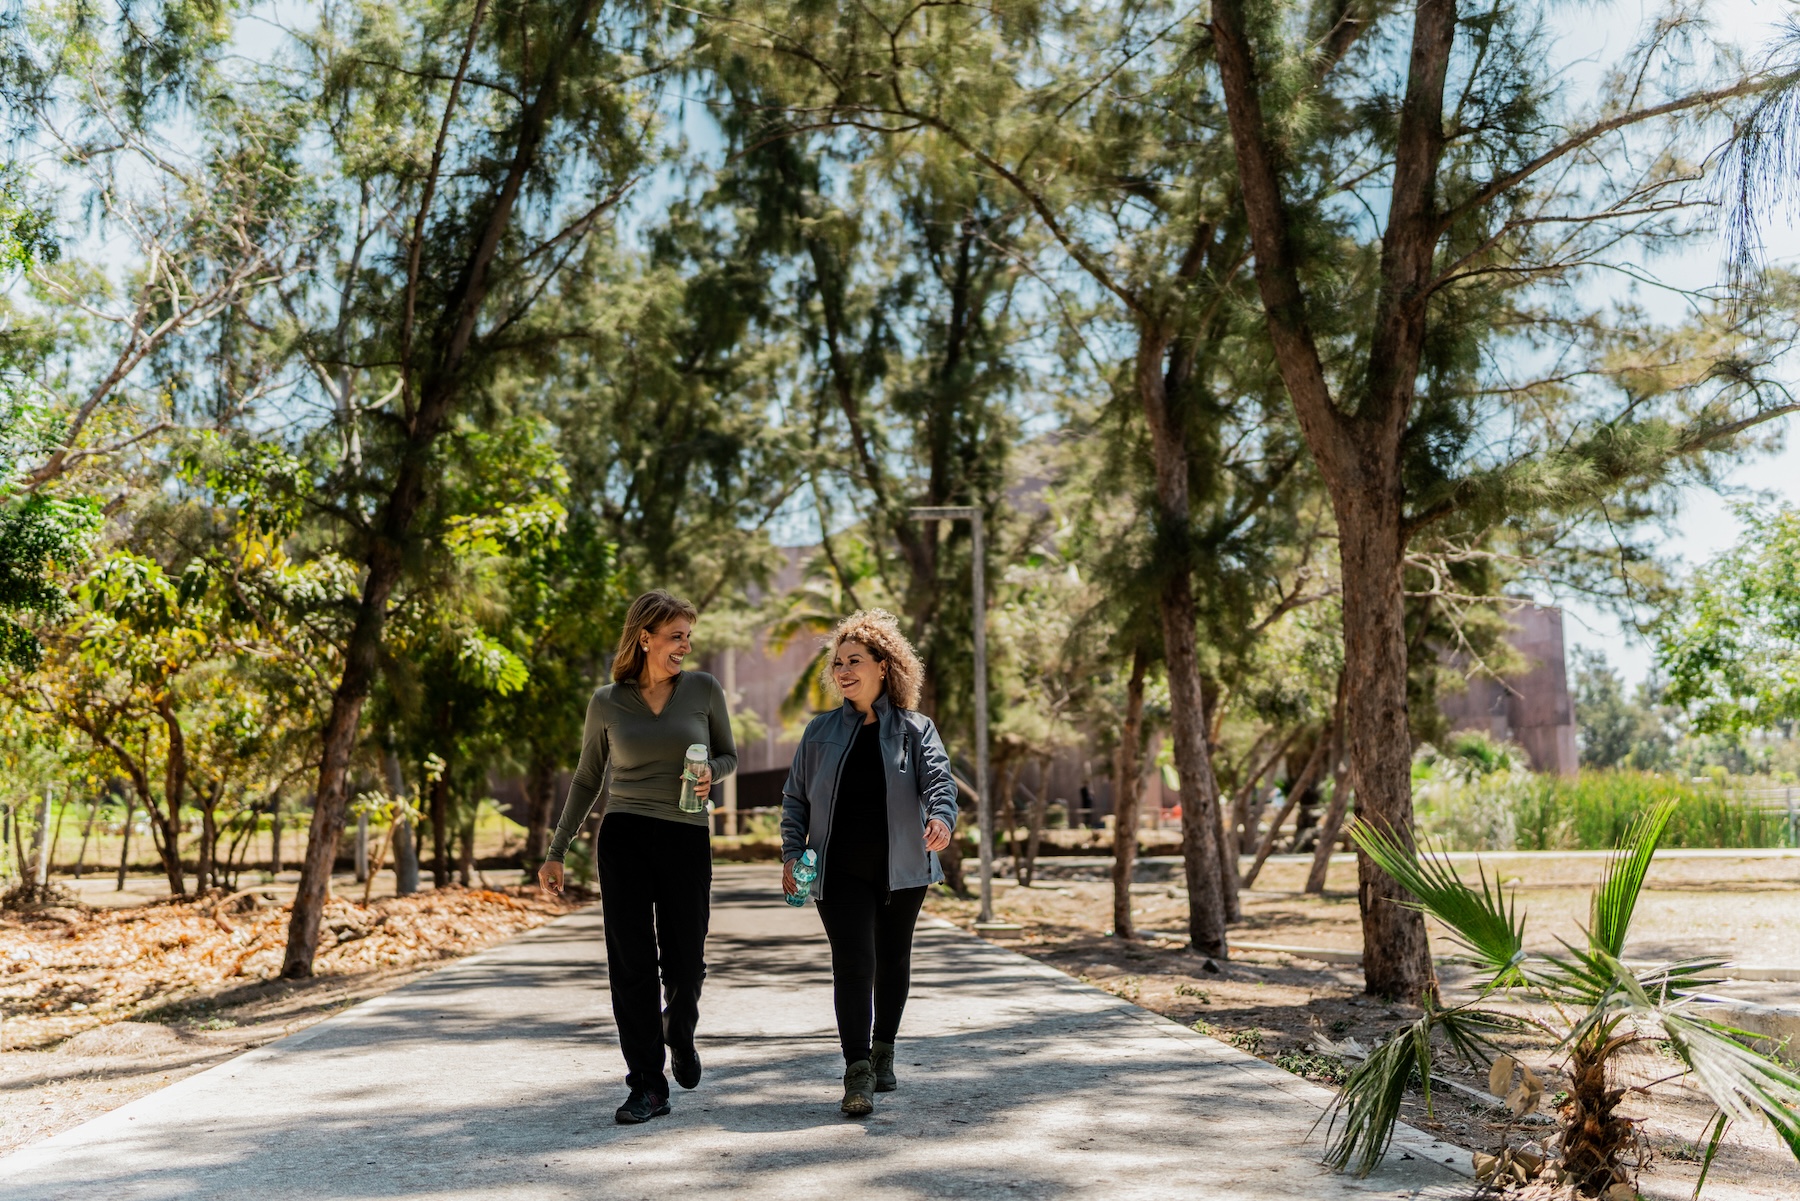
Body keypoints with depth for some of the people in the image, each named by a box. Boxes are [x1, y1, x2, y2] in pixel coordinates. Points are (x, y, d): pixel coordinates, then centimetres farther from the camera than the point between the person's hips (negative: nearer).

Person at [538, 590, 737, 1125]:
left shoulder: (704, 690, 3)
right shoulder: (606, 703, 4)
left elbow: (728, 756, 13)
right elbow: (586, 780, 12)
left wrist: (711, 771, -11)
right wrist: (556, 852, 9)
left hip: (687, 838, 0)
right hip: (624, 838, 0)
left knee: (685, 962, 2)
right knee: (631, 961, -2)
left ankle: (679, 1035, 37)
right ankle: (647, 1086, 8)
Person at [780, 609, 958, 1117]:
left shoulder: (915, 729, 3)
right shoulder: (821, 731, 8)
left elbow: (938, 779, -12)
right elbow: (796, 796, 11)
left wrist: (941, 817, -33)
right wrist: (792, 852, 1)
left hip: (901, 866, 1)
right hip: (841, 870, 0)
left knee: (893, 960, 13)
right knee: (853, 963, -11)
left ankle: (883, 1052, 32)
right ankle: (858, 1073, -11)